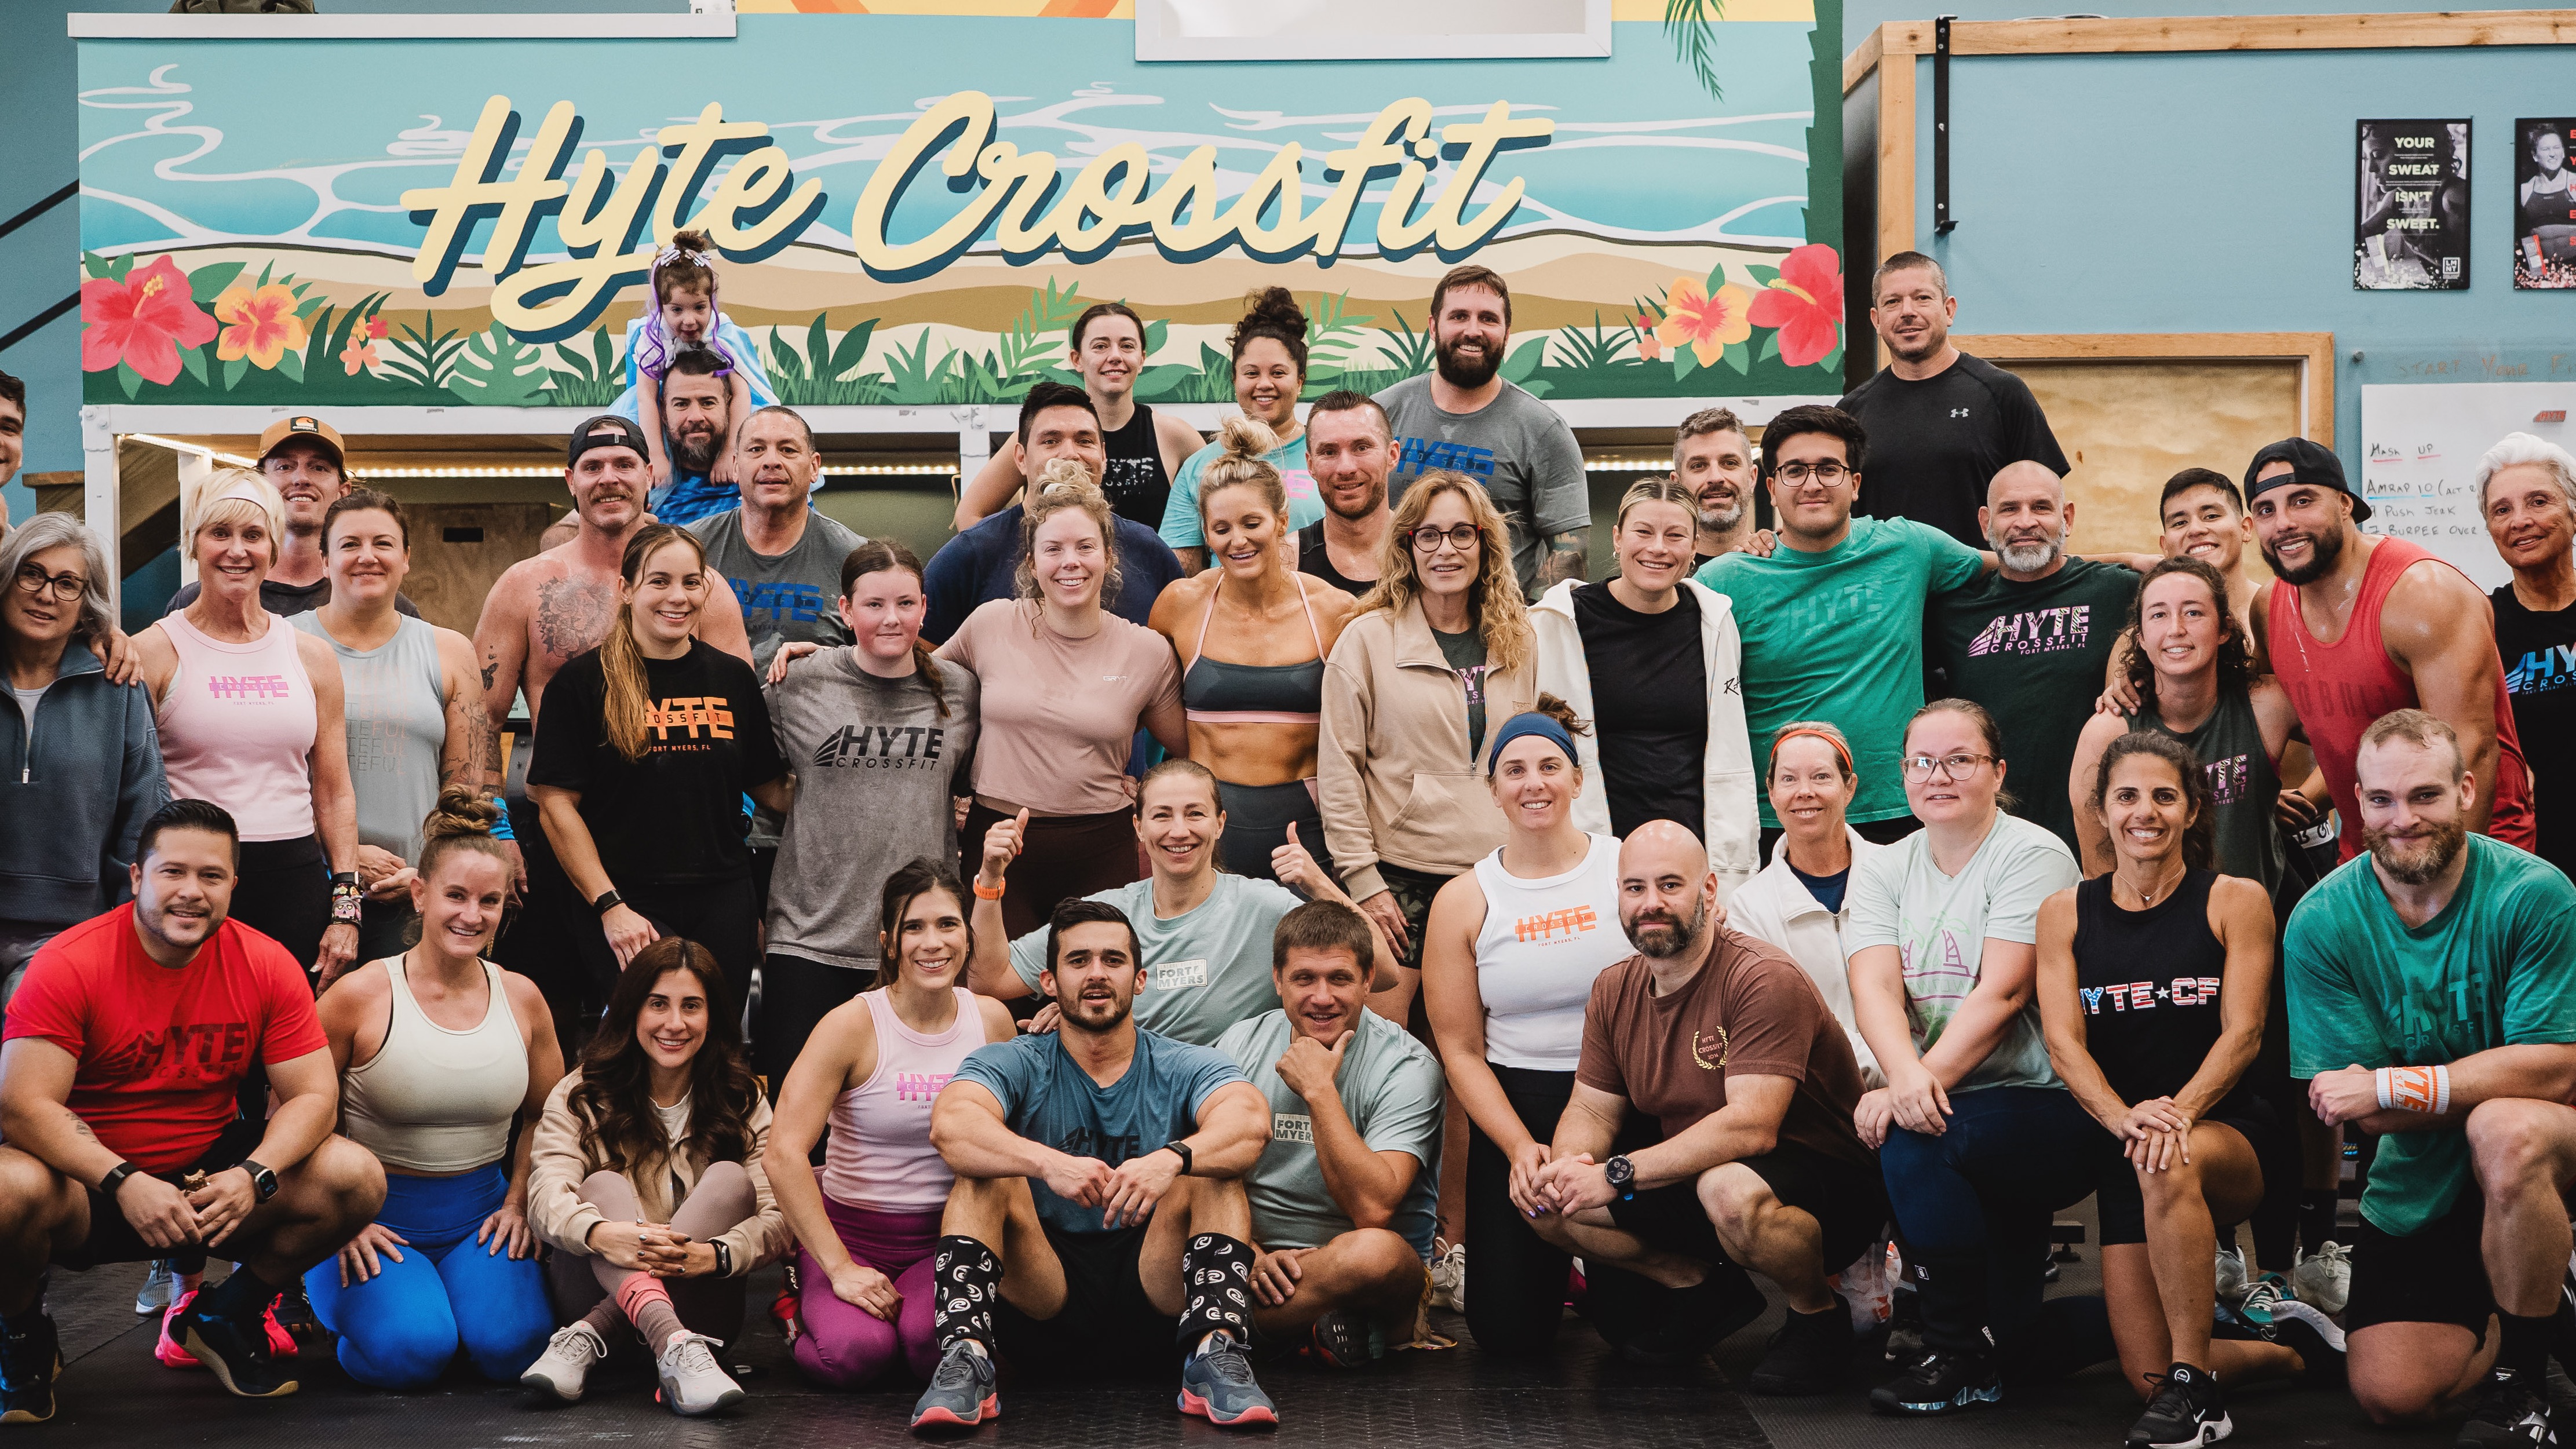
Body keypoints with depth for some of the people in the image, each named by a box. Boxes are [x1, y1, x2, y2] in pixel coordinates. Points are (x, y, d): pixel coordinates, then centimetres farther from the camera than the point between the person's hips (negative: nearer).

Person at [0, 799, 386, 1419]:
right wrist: (125, 1185, -35)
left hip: (213, 1175, 3)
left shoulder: (268, 967, -5)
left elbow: (313, 1095, -7)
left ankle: (220, 1320, 8)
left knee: (355, 1177, -18)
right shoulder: (69, 964, -16)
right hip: (89, 1177, -3)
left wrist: (253, 1177, -27)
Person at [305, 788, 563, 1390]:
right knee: (411, 1351, -26)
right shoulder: (360, 996, -9)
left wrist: (518, 1202, 4)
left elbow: (544, 1114, 18)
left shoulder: (521, 999, 4)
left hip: (480, 1214, 3)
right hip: (374, 1214, -3)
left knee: (512, 1345, -24)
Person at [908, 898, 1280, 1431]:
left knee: (1211, 1173, -19)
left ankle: (1216, 1353, -34)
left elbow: (1251, 1124, -21)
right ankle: (965, 1357, -34)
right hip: (1042, 1297, 0)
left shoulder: (1186, 1067, 2)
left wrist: (1173, 1158, -43)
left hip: (1152, 1297, 0)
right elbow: (951, 1126, -22)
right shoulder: (1014, 1064, 1)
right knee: (987, 1173, -20)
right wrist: (1049, 1163, -42)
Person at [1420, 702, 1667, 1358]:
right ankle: (1549, 1262, 29)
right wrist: (1520, 1147, -11)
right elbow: (1460, 1049, 4)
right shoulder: (1463, 902, 4)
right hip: (1512, 1110, 1)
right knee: (1509, 1334, -4)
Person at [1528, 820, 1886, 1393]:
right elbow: (1592, 1110, 5)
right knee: (1546, 1200, -7)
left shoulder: (1765, 980, -22)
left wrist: (1617, 1174, -31)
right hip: (1688, 1180, 7)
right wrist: (1568, 1163, -20)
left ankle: (1818, 1312, -9)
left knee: (1730, 1190, -41)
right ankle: (1704, 1286, 10)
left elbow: (1750, 1127, -30)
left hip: (1828, 1184, -7)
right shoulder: (1614, 992, 2)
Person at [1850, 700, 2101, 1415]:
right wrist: (1907, 1075, -28)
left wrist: (1927, 1081, -30)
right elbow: (1874, 986, -7)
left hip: (2044, 1106, -6)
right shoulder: (1884, 871, 9)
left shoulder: (2033, 856, -7)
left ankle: (1960, 1357, -15)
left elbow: (2002, 992, -18)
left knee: (1913, 1141, -32)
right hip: (1951, 1112, 6)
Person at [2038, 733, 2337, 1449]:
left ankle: (2195, 1391, -28)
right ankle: (2292, 1347, 24)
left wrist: (2182, 1111, -27)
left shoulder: (2236, 901, 1)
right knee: (2147, 1377, -8)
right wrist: (2123, 1117, -24)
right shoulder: (2065, 913, 6)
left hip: (2233, 1132, -3)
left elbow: (2243, 1033, -8)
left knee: (2171, 1166, -41)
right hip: (2124, 1151, 3)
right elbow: (2064, 1042, -4)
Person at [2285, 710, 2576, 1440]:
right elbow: (2354, 1108, -13)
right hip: (2416, 1184, 3)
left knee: (2507, 1130, -38)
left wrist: (2390, 1087, -28)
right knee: (2392, 1395, -7)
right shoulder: (2321, 922, -12)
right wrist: (2492, 1078, -25)